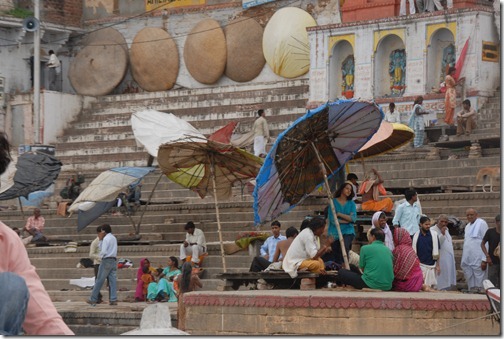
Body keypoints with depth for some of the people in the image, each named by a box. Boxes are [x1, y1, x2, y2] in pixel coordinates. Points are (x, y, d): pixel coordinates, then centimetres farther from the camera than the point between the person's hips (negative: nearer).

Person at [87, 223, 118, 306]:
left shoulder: (106, 238, -10)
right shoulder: (114, 238, 18)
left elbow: (103, 251, -17)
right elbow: (101, 247, 21)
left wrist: (101, 256, 3)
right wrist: (101, 239, 10)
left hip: (106, 260, -8)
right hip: (114, 260, 8)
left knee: (99, 281, -3)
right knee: (113, 280, 1)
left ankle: (93, 299, 0)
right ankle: (113, 299, -6)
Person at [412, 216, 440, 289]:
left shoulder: (434, 234, -2)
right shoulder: (416, 235, -1)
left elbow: (436, 252, 1)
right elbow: (414, 252, 6)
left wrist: (437, 265, -1)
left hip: (431, 265, 0)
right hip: (420, 264, 0)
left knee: (431, 286, 2)